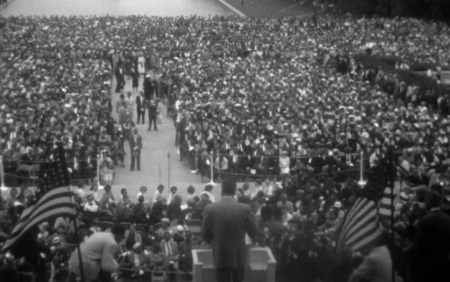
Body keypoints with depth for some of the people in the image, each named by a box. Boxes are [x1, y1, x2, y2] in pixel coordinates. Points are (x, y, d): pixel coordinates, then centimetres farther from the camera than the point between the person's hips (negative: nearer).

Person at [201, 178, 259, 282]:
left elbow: (205, 234, -2)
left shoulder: (210, 209, -11)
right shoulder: (245, 209, -11)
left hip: (220, 256, 0)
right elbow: (254, 233, -1)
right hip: (239, 256, 1)